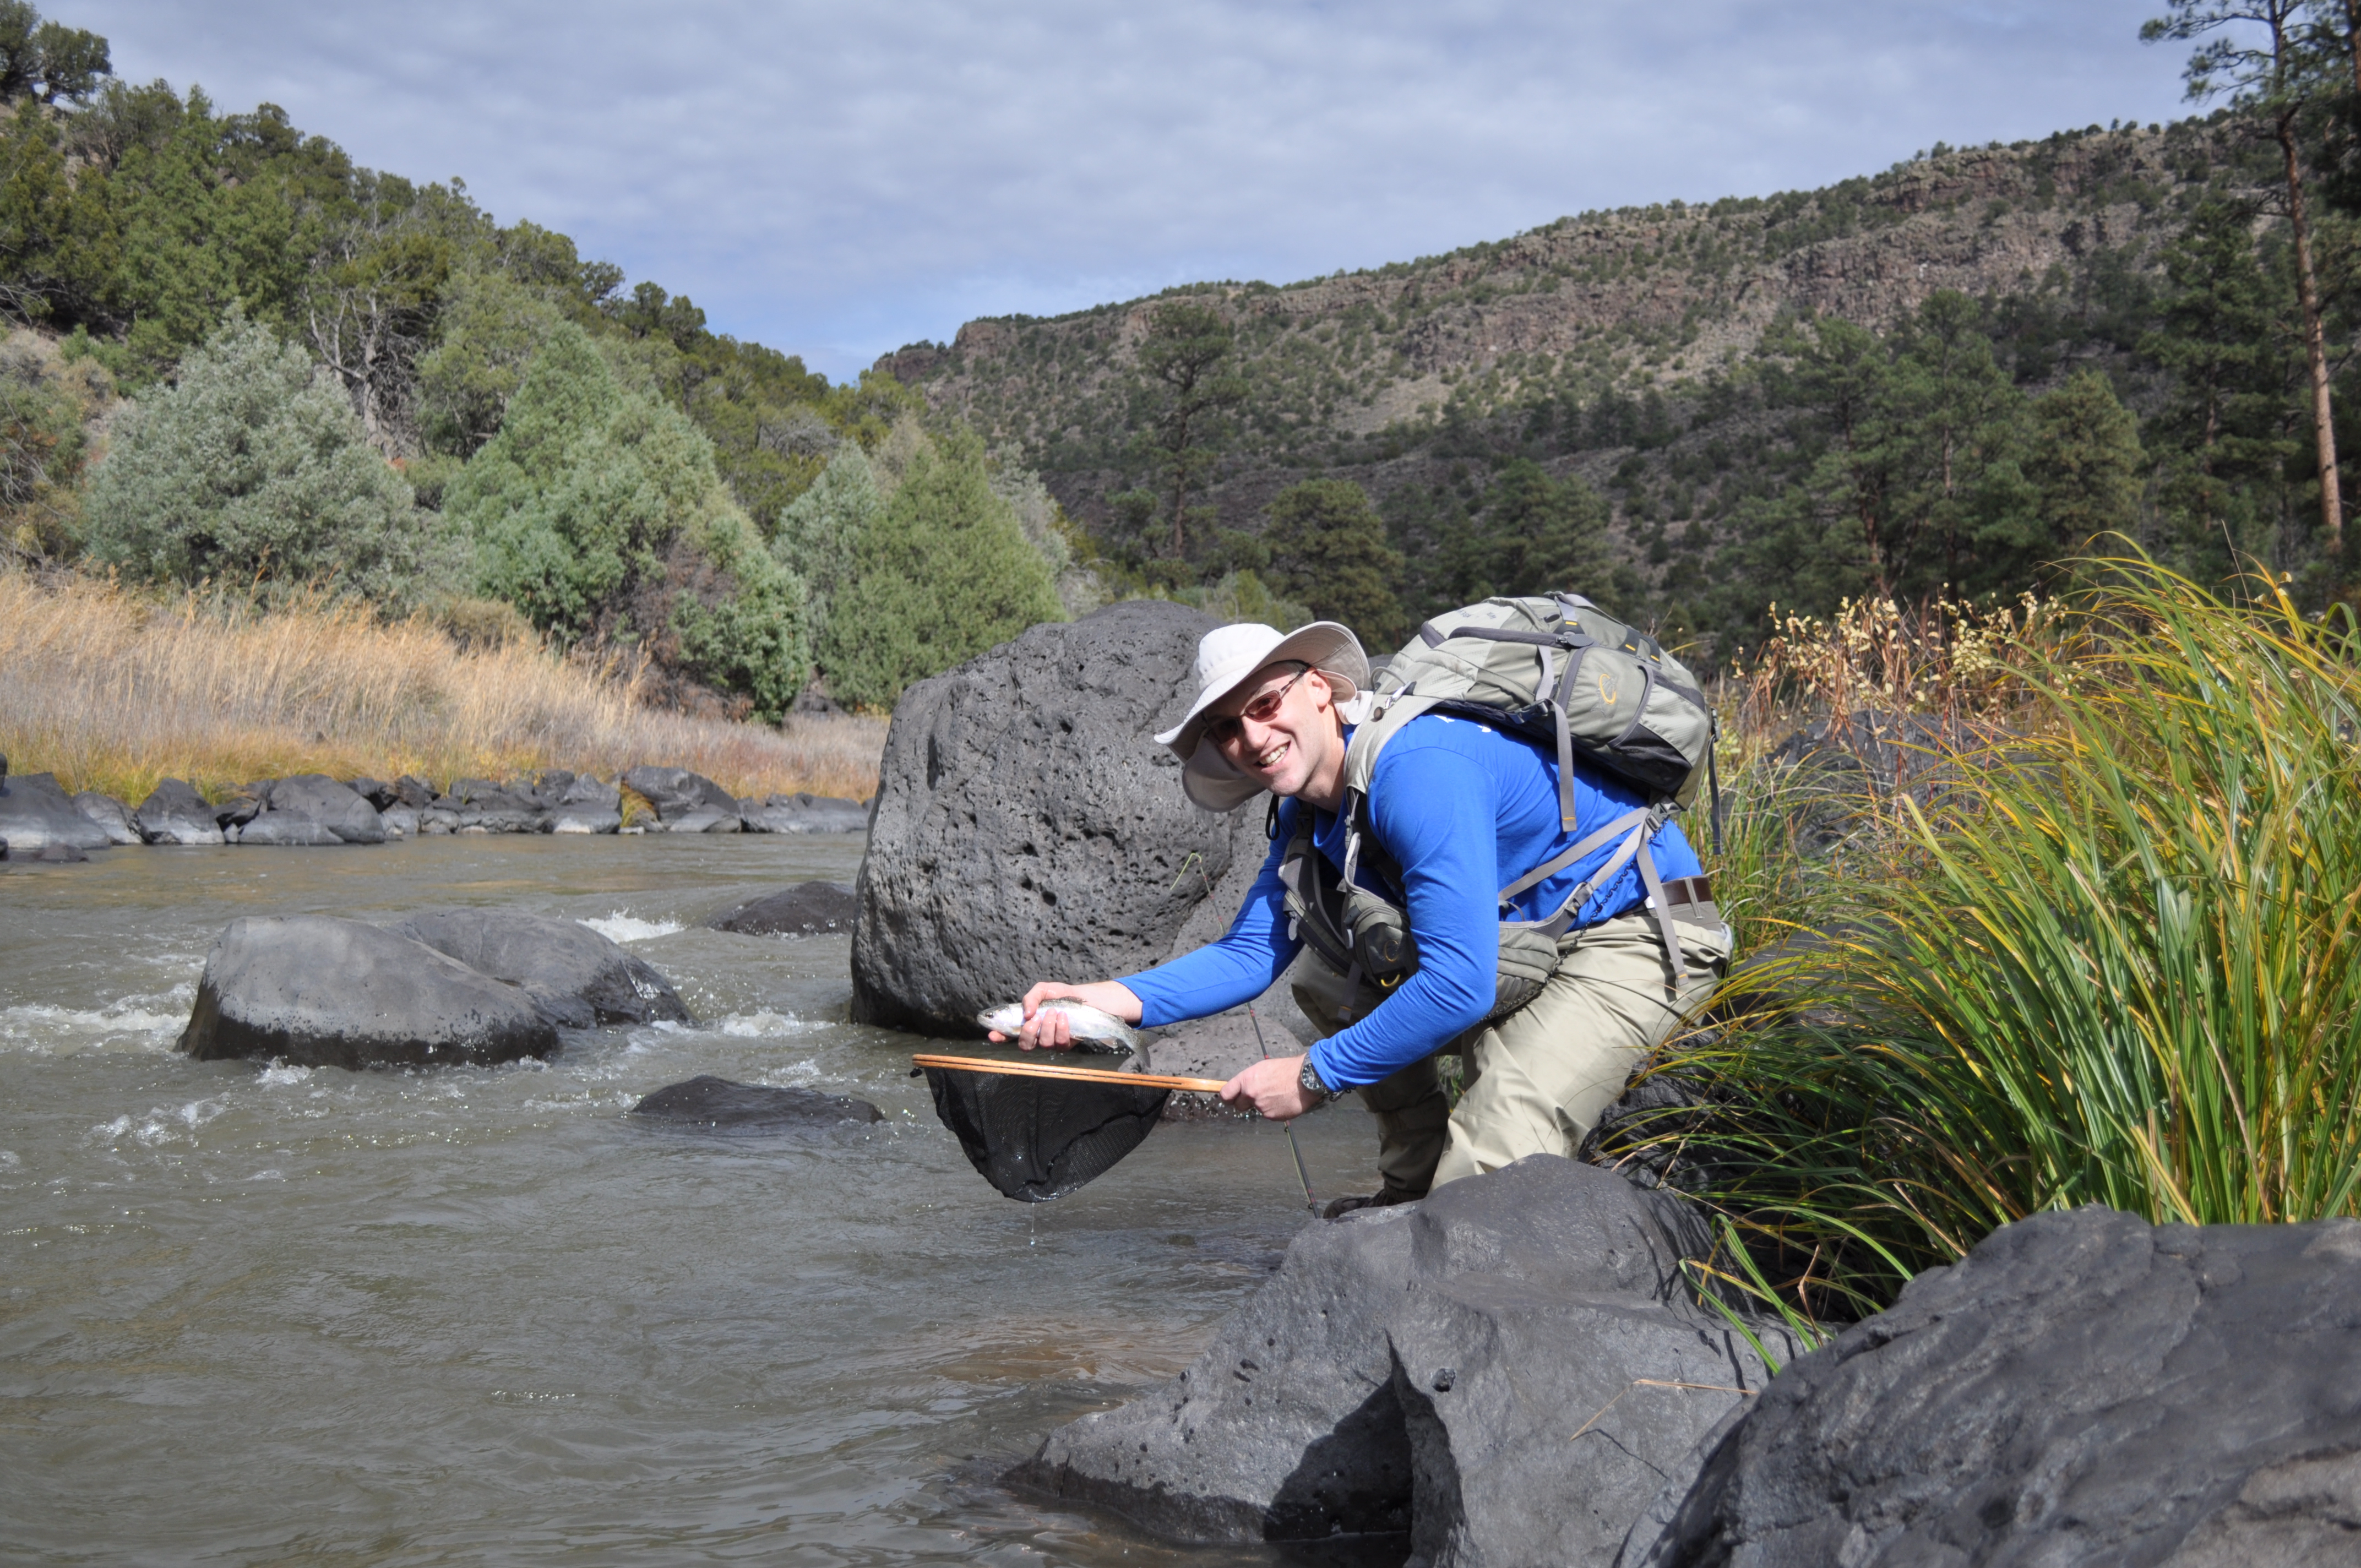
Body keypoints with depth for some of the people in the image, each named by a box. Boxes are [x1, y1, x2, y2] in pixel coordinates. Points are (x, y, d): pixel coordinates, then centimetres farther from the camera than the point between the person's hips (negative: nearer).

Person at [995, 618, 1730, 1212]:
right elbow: (1251, 953, 5)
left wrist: (1315, 1076, -20)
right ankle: (1414, 1189, 14)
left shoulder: (1417, 765, -28)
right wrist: (1111, 999, -11)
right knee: (1328, 976, 9)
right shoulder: (1310, 809, 3)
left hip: (1641, 940, -10)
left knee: (1480, 1189, -23)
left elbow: (1459, 986, -31)